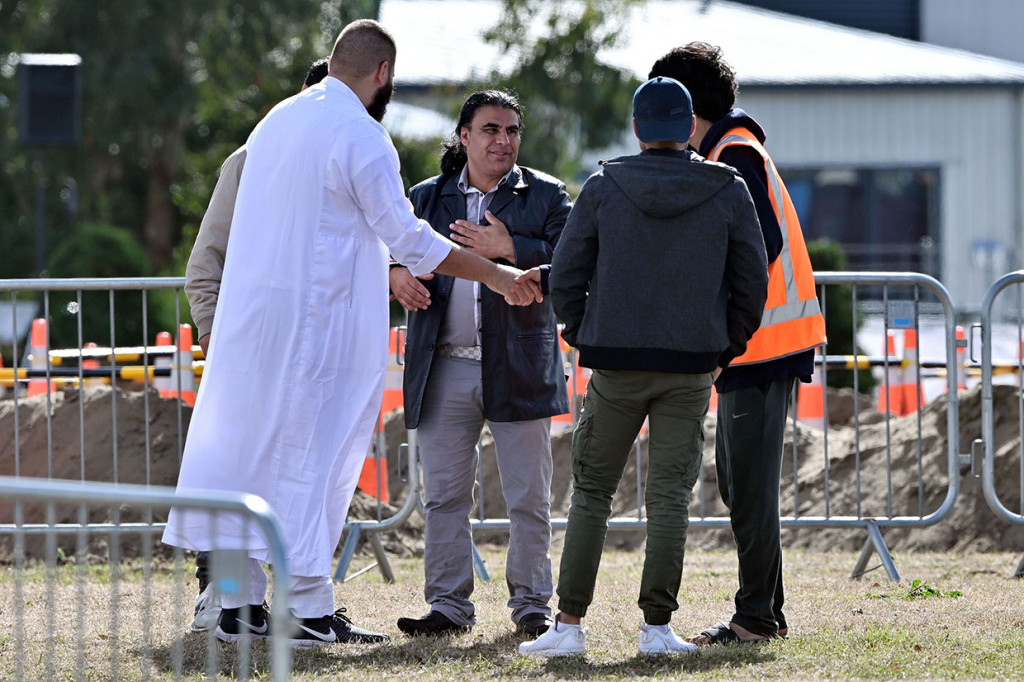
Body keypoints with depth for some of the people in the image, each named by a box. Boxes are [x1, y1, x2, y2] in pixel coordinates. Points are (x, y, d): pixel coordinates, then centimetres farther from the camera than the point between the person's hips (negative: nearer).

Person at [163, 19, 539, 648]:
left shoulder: (279, 120, 13)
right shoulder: (361, 135, -12)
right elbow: (408, 237, -12)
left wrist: (384, 279, 28)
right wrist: (495, 275, -3)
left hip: (250, 312, 7)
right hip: (316, 319, -7)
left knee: (249, 447, 9)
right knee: (312, 455, -3)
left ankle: (240, 607, 10)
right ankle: (310, 612, -2)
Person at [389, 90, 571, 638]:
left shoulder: (545, 196, 6)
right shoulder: (427, 197, 13)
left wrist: (509, 249, -17)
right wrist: (396, 275, -12)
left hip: (518, 366, -2)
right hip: (444, 371, 2)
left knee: (529, 497, 3)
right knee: (444, 494, 4)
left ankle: (530, 604, 12)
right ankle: (448, 605, 10)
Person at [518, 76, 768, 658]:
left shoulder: (603, 189, -1)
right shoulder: (728, 193, 1)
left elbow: (565, 279, 0)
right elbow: (752, 284, 3)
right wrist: (723, 352, 13)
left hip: (616, 366, 0)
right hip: (691, 369, 0)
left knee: (592, 493, 8)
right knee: (670, 497, 3)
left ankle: (570, 625, 3)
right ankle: (658, 627, -1)